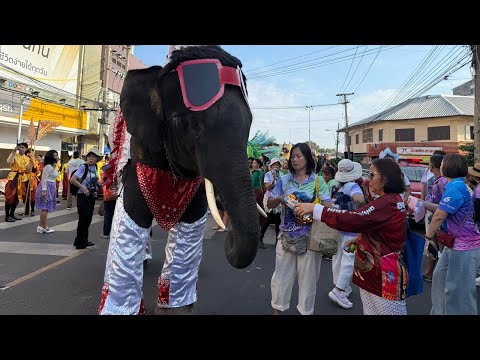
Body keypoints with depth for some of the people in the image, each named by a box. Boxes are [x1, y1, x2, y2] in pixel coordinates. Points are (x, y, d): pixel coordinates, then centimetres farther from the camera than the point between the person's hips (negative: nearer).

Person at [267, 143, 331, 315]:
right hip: (287, 234, 2)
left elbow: (328, 206, -4)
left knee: (308, 276, 10)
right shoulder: (284, 180, 3)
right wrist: (280, 199, -15)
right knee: (281, 274, 10)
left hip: (309, 235, -1)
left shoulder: (318, 181, -2)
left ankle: (306, 310, 31)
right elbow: (269, 204, 4)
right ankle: (277, 309, 29)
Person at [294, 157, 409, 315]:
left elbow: (353, 219, -31)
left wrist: (315, 209, -29)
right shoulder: (394, 200, 12)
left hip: (383, 274, -10)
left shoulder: (387, 203, -22)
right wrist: (360, 238, 9)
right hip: (377, 269, 10)